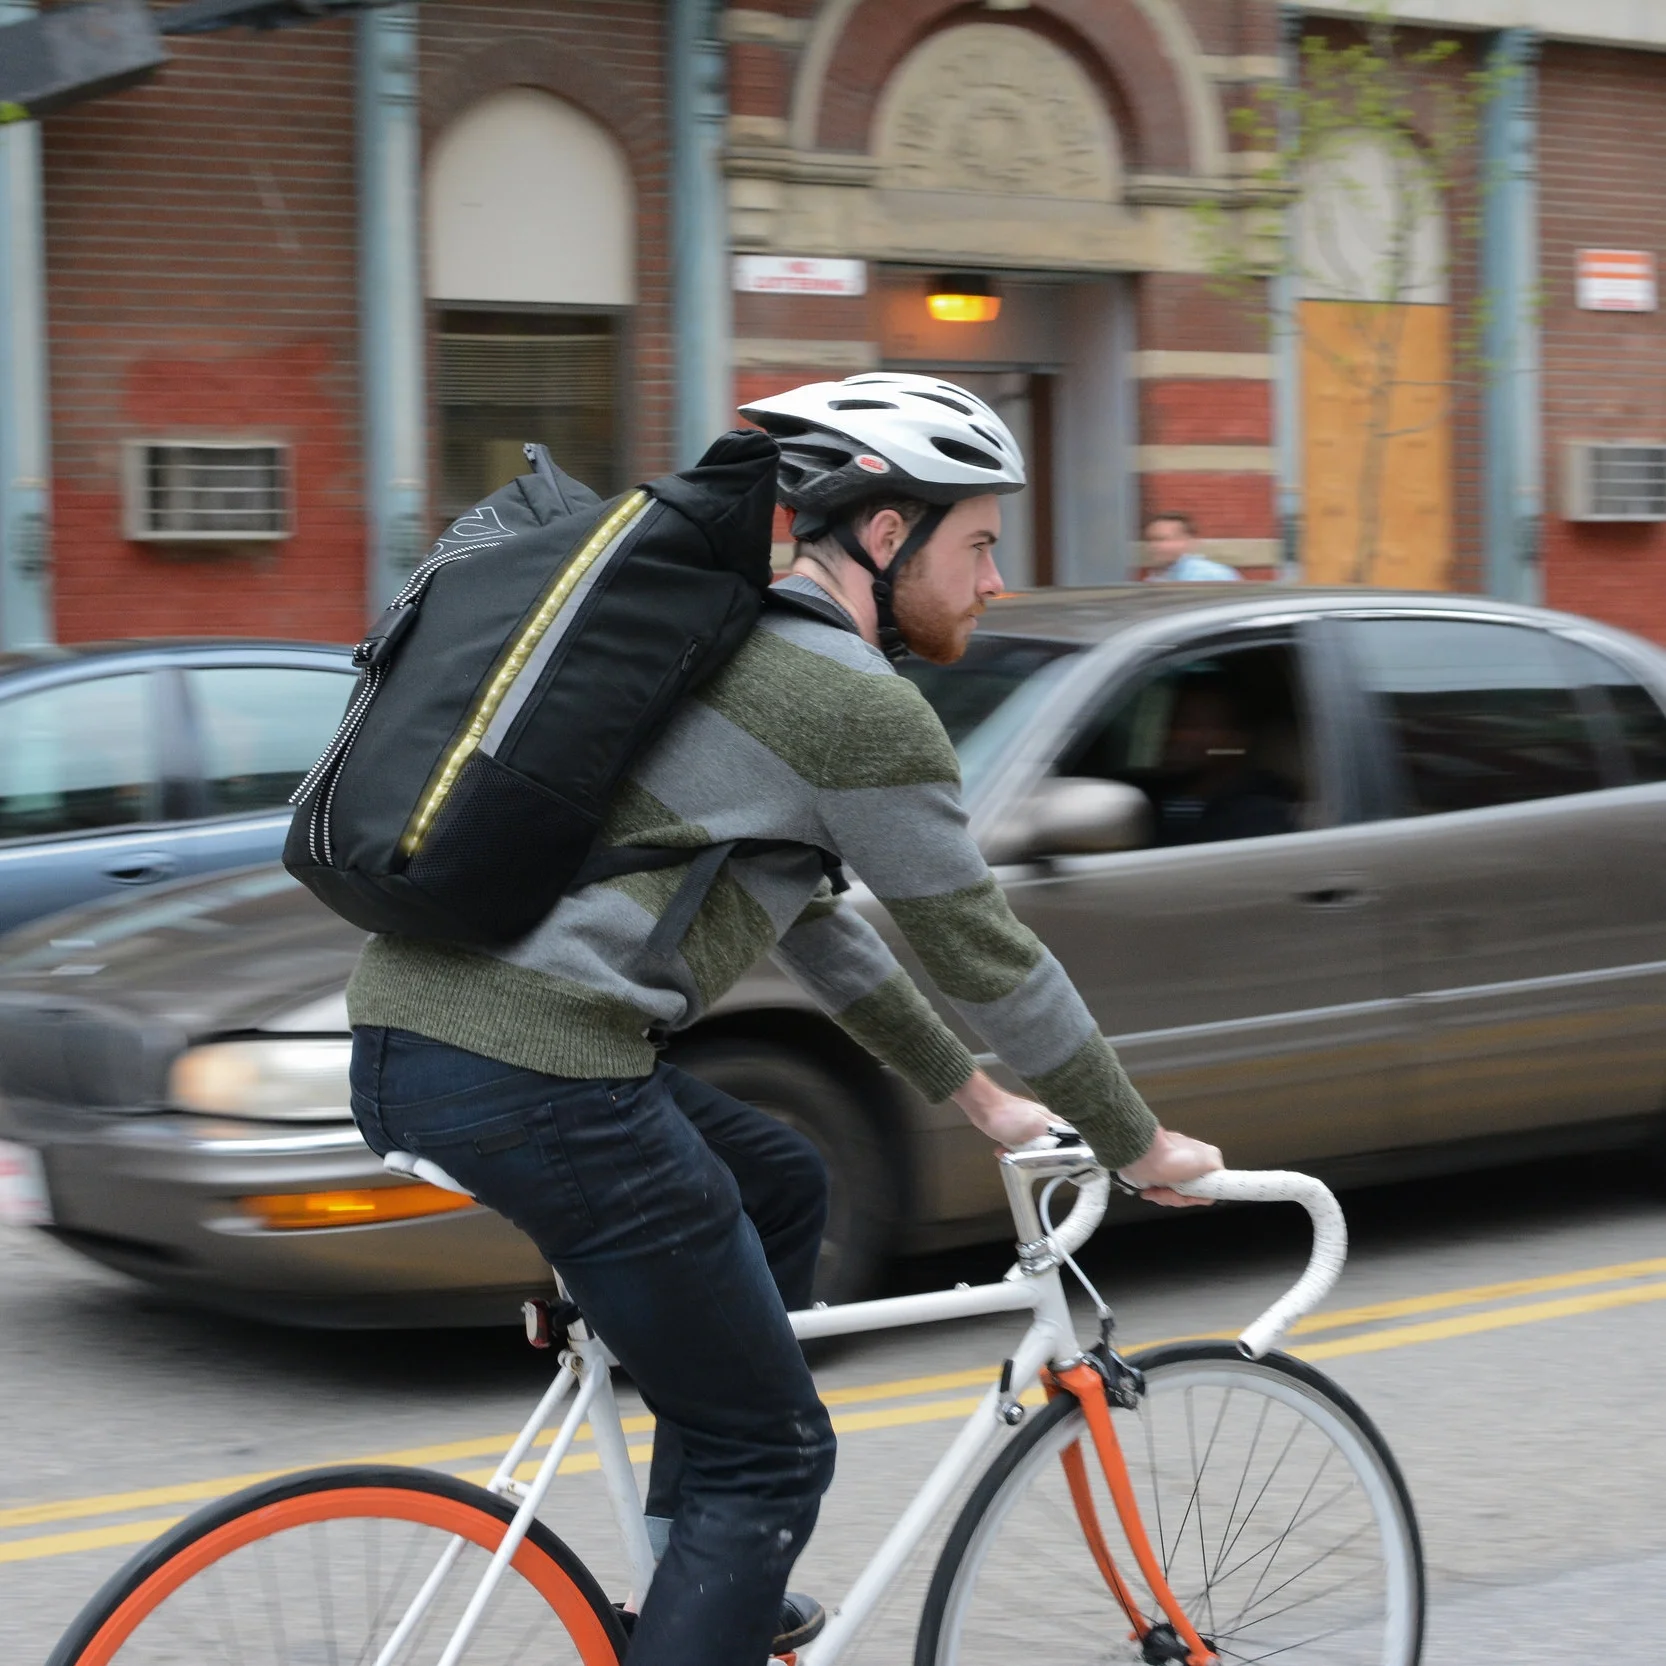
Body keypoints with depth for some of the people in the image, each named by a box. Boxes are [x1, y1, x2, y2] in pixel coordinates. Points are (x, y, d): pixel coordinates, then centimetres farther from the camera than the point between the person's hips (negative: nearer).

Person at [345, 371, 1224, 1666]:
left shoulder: (737, 652, 25)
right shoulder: (864, 706, -5)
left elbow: (812, 921, 32)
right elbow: (985, 957, 1)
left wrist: (979, 1096, 36)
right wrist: (1143, 1149, 14)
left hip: (409, 1028, 10)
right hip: (536, 1074, -10)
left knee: (781, 1186, 28)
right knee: (773, 1453, 2)